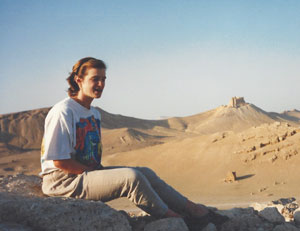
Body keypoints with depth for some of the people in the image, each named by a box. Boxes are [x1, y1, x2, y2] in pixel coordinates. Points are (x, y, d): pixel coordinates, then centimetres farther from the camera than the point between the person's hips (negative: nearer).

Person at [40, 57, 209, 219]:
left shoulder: (94, 113, 16)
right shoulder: (63, 112, -15)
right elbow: (59, 161, -19)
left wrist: (100, 170, 2)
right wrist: (95, 173, -16)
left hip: (90, 172, 10)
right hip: (63, 180, -10)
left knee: (145, 173, -1)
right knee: (131, 177, -24)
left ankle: (189, 207, 5)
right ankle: (170, 217, -9)